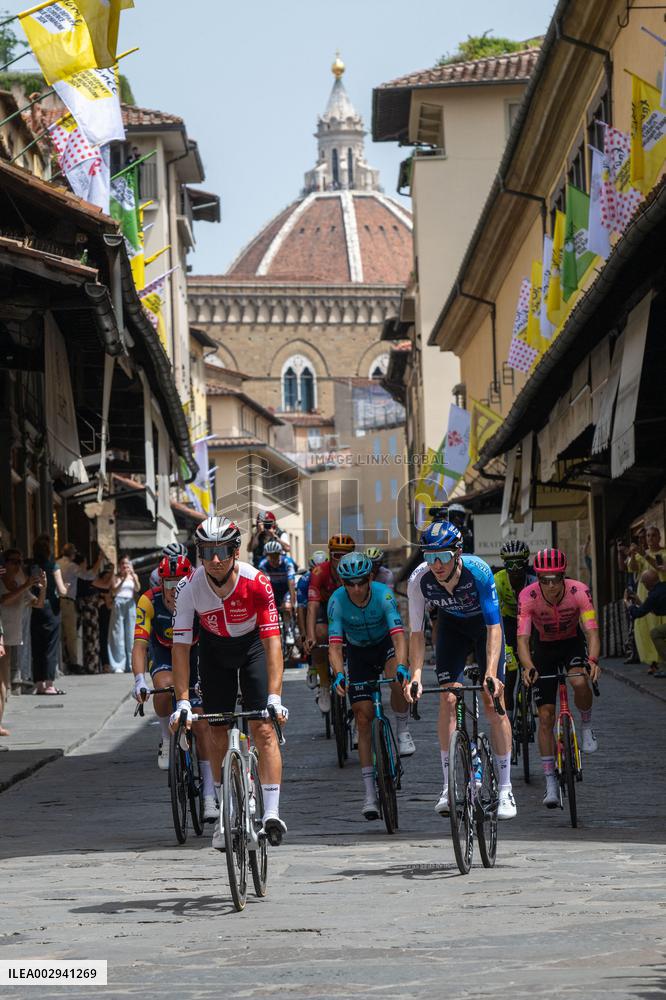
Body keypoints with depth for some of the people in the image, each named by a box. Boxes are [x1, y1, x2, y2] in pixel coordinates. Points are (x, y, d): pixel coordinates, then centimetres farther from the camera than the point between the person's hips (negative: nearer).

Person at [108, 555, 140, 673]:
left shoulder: (133, 576, 11)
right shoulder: (117, 577, 7)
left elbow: (137, 589, -4)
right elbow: (114, 591, -7)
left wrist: (133, 576, -17)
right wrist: (123, 579, -16)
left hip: (130, 604, 2)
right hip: (119, 603, -2)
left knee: (131, 634, -2)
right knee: (118, 634, -5)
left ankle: (131, 664, -1)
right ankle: (118, 665, -9)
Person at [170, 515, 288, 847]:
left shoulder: (256, 582, -32)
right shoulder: (190, 588, -27)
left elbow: (272, 643, -33)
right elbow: (180, 646, -24)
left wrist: (274, 698, -40)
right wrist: (182, 702, -30)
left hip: (254, 644, -2)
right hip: (214, 648, 2)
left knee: (264, 729, -15)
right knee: (218, 734, 3)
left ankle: (272, 813, -19)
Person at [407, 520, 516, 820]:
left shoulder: (479, 571, -36)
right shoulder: (419, 579, -29)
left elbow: (494, 627, -34)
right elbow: (416, 632, -21)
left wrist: (491, 672, -45)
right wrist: (416, 676, -32)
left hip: (483, 624, -2)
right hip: (452, 626, 2)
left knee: (493, 703, -9)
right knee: (448, 699, -12)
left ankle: (505, 788, -2)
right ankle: (449, 786, -8)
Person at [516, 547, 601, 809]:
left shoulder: (579, 592, -28)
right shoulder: (528, 596, -28)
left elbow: (592, 631, -34)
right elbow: (522, 639, -33)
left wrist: (592, 660, -53)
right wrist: (529, 668, -51)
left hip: (573, 643, -1)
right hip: (544, 648, 1)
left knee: (580, 683, -34)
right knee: (546, 716, -5)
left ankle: (587, 726, -2)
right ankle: (550, 782, 3)